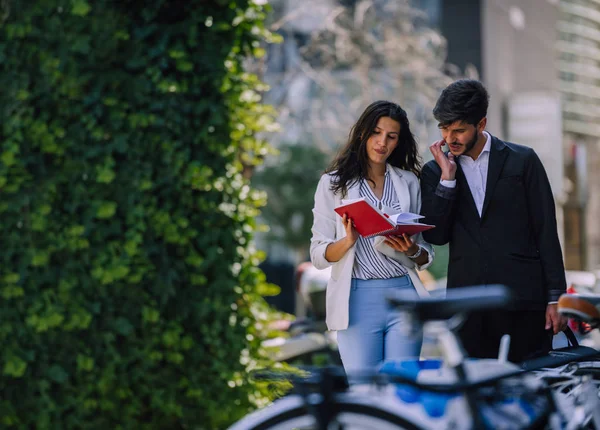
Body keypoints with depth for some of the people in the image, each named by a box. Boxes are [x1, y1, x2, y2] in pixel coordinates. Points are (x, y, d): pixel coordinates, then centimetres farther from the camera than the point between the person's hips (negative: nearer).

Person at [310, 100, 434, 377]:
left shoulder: (409, 182, 14)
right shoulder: (333, 183, 6)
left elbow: (426, 257, 14)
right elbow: (318, 255, 2)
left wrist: (412, 250, -8)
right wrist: (348, 241, -17)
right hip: (357, 299, -2)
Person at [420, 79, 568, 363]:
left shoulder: (522, 160, 5)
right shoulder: (435, 171, 11)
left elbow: (546, 232, 4)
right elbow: (435, 236, 0)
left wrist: (555, 297, -1)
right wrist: (447, 177, -7)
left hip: (522, 298, -1)